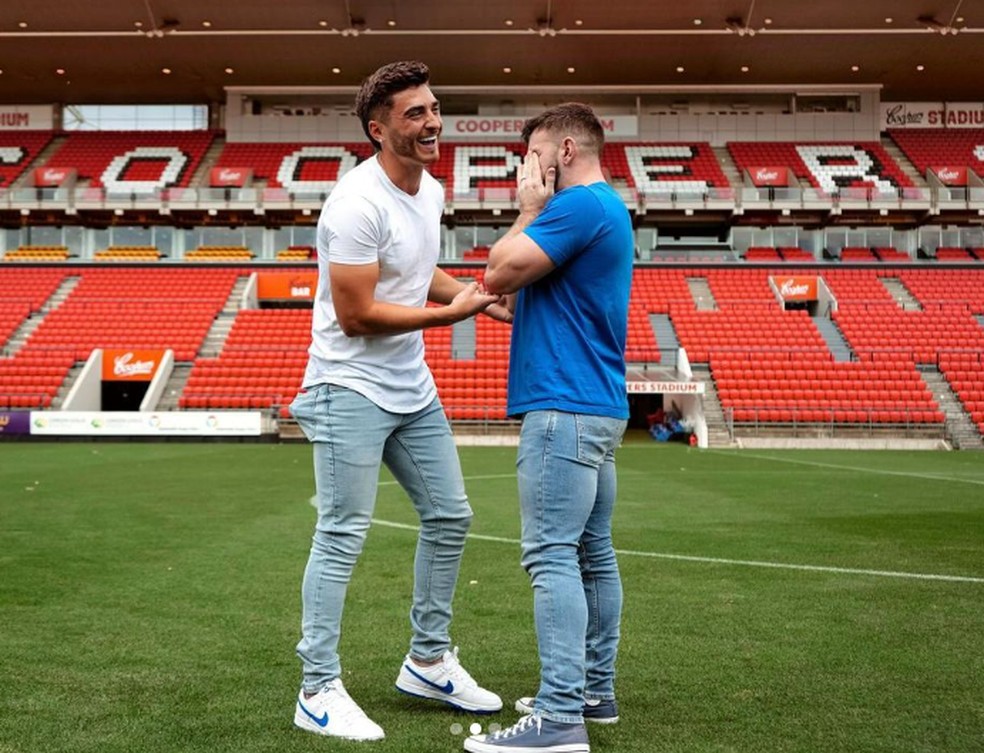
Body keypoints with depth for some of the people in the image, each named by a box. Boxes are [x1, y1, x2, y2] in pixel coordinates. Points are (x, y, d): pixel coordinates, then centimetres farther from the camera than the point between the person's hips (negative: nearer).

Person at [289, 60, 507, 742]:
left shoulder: (432, 191, 7)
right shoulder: (359, 204, -21)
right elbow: (355, 314, -22)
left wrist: (482, 297, 6)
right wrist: (451, 312, -19)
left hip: (412, 388, 9)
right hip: (351, 389, -9)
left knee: (449, 518, 13)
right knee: (343, 538, -4)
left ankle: (429, 662, 28)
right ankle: (319, 691, 8)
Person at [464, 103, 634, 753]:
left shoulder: (579, 205, -13)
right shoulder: (607, 207, 20)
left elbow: (498, 275, -12)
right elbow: (525, 281, 25)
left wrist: (530, 208, -2)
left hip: (565, 408, -11)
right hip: (598, 406, 11)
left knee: (553, 557, -12)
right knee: (593, 554, 14)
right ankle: (595, 690, 22)